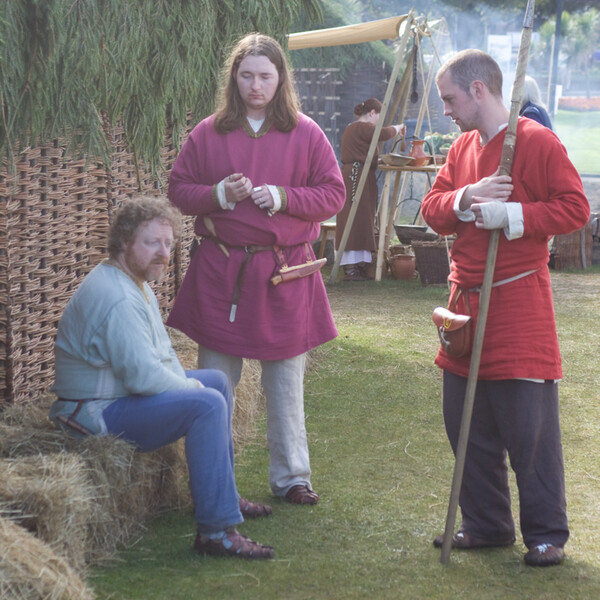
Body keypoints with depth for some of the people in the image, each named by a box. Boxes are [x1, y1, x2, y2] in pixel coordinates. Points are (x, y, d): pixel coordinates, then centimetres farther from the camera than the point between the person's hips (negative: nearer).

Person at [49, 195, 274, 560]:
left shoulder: (137, 283, 12)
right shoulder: (118, 298, -25)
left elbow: (162, 351, 19)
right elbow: (143, 375, -30)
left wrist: (186, 384, 1)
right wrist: (190, 388, -12)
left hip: (122, 393, 12)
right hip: (98, 415, -12)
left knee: (217, 381, 20)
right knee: (207, 404, -27)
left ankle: (224, 495, 28)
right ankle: (216, 531, -27)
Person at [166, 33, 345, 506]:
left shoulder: (306, 134, 2)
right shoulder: (208, 134, 3)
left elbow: (333, 195, 2)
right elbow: (178, 190, 6)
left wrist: (284, 197, -14)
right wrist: (219, 194, -13)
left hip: (286, 273, 0)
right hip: (221, 270, 0)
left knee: (287, 378, 8)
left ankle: (292, 476, 19)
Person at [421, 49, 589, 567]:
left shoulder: (537, 142, -9)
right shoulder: (463, 148, 13)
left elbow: (575, 209, -13)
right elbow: (433, 210, 9)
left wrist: (512, 215, -20)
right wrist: (465, 199, -10)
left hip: (519, 302, -7)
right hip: (466, 301, 7)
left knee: (530, 427, -3)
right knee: (468, 423, 12)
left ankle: (546, 533, 8)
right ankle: (486, 524, 24)